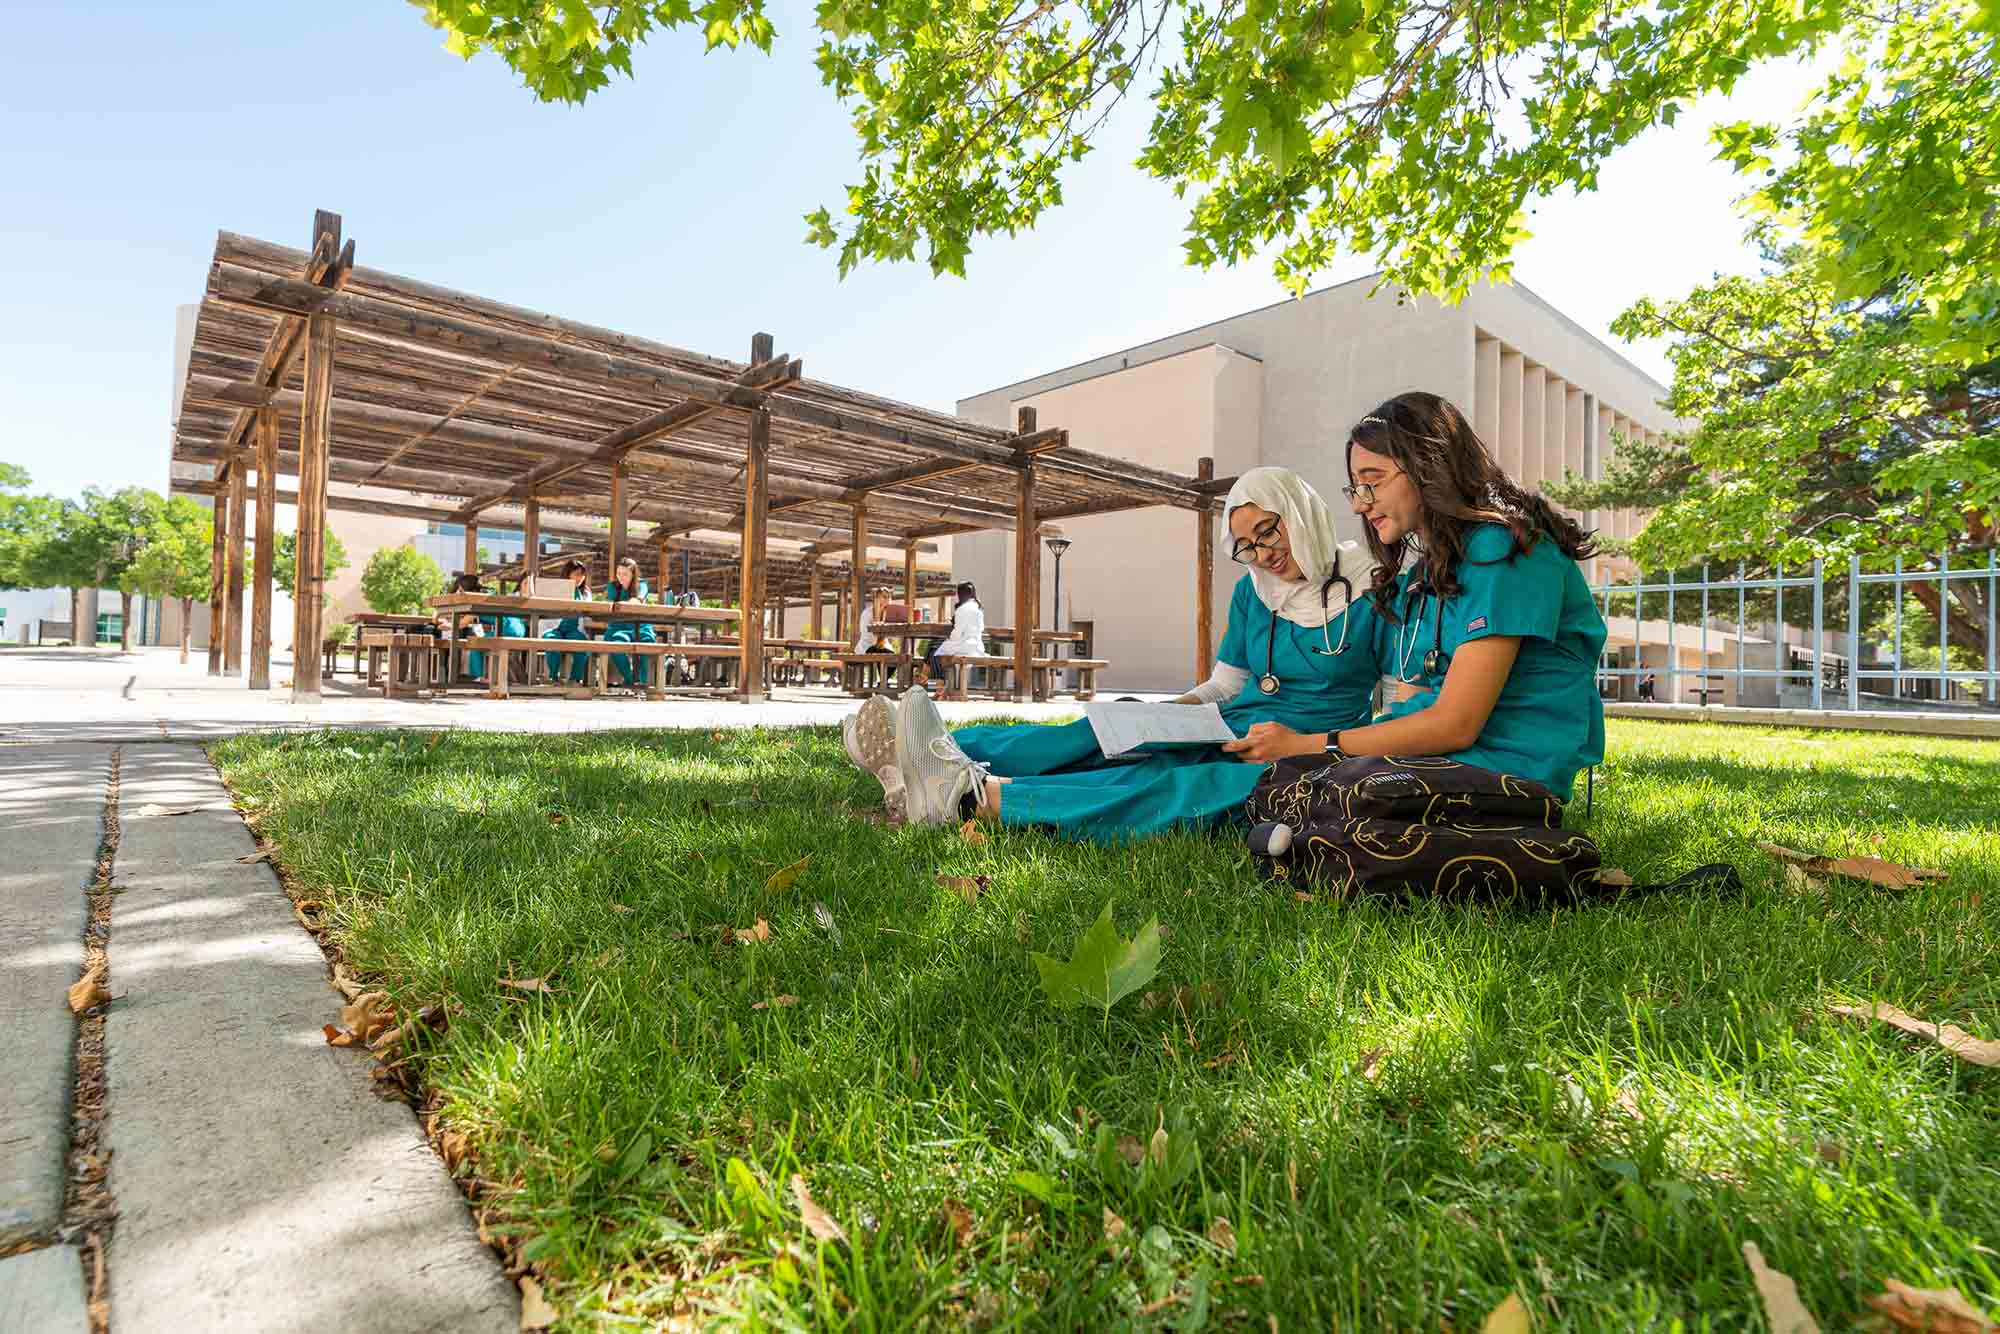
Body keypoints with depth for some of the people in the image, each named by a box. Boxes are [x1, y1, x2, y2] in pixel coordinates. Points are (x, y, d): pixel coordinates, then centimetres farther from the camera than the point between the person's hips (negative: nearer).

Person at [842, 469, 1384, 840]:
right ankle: (951, 758, -33)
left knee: (1181, 787, -34)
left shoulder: (1368, 587, -1)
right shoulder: (1252, 592, 15)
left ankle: (974, 795, -48)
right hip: (1229, 735, 6)